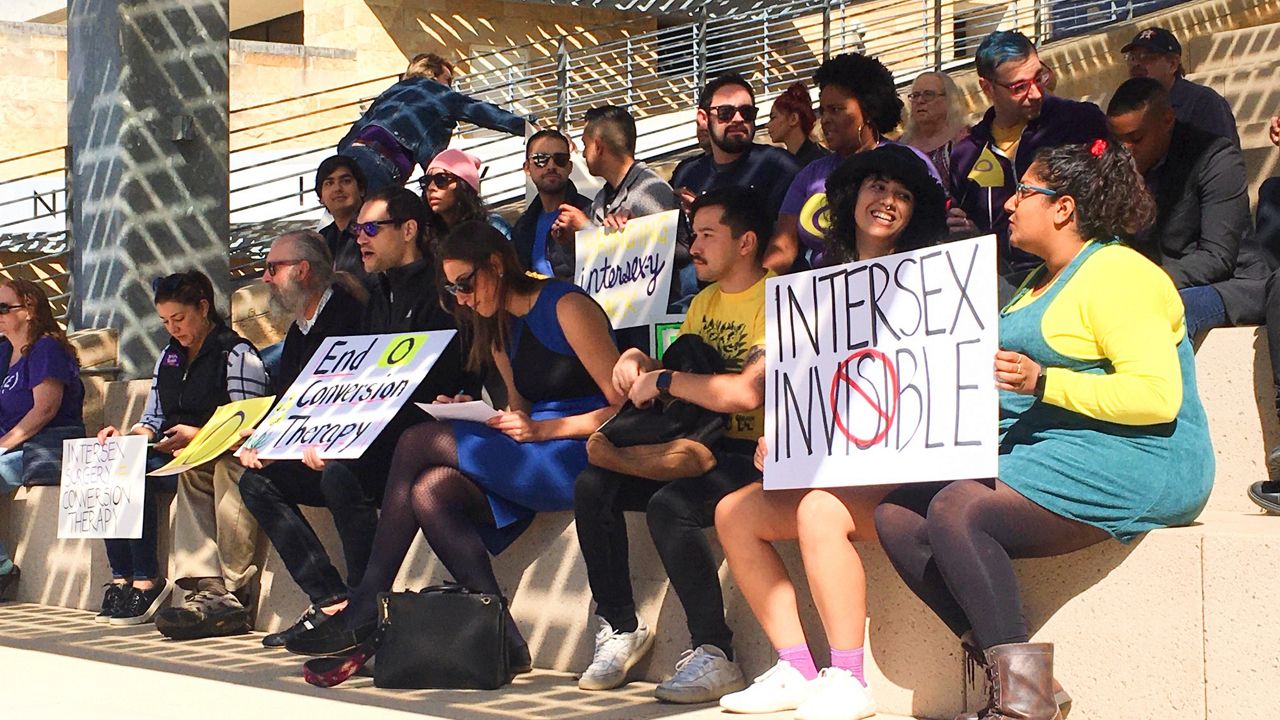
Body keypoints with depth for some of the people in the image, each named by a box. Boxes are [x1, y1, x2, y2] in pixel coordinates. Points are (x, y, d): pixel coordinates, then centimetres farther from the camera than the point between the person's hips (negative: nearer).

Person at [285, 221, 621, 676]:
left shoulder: (566, 306, -8)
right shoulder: (500, 330, 19)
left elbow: (624, 406, -13)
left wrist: (541, 429, -19)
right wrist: (471, 417, 3)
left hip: (580, 455, -9)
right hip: (532, 464, 9)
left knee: (419, 442, -17)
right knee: (430, 493, -19)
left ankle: (364, 611, -12)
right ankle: (502, 639, -21)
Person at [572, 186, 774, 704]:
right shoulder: (705, 302, 17)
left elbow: (748, 392, -26)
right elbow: (678, 377, 21)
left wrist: (663, 381, -17)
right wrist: (638, 362, -1)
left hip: (753, 454, -9)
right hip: (701, 445, 9)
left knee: (669, 505, -33)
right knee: (593, 487, -9)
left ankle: (713, 655, -22)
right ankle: (619, 627, 1)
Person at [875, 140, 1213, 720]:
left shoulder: (1116, 274, -9)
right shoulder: (1043, 280, 23)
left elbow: (1157, 395, -20)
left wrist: (1043, 382, -25)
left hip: (1131, 463, -10)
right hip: (1044, 452, 10)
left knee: (955, 512, -28)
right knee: (898, 515, -7)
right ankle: (1008, 673, -11)